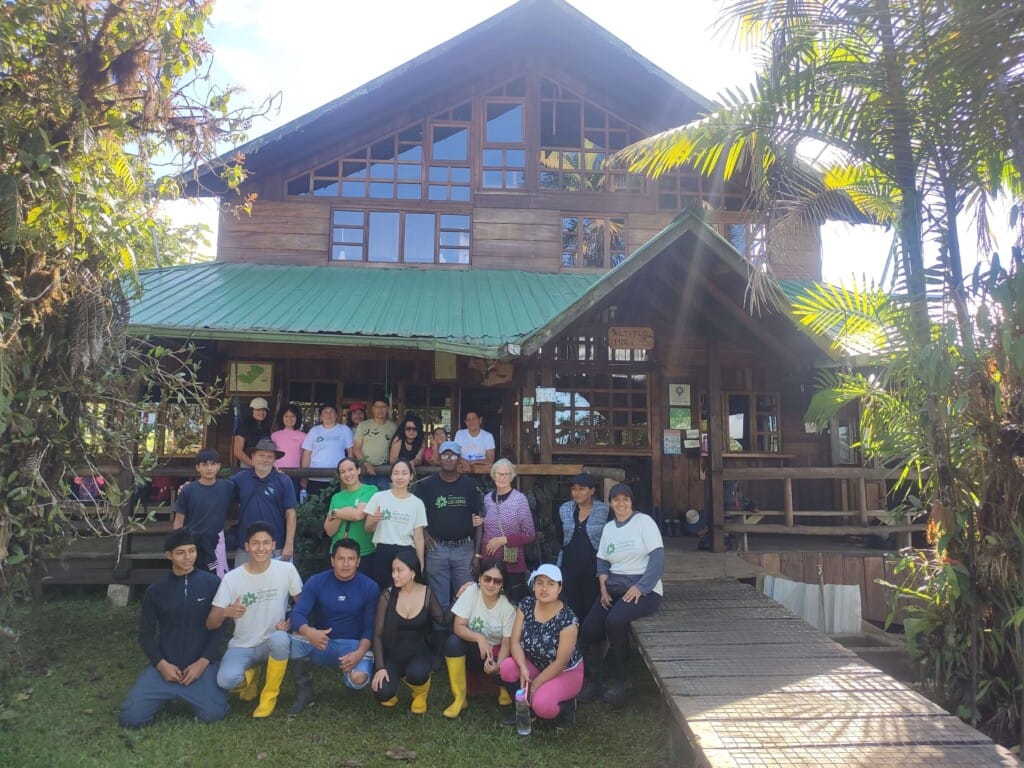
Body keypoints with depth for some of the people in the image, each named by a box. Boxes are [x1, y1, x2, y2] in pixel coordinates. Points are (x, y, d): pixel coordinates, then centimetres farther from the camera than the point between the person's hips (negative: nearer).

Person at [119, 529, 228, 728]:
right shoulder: (155, 591, 6)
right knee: (131, 717, -17)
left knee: (213, 714, -23)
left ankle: (185, 694, 12)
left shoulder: (212, 583, 0)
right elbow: (145, 634, 8)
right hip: (165, 665, 2)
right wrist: (161, 664, -8)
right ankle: (168, 695, 16)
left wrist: (203, 662, -12)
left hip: (201, 664, -2)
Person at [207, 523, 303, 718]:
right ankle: (249, 677, 11)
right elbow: (210, 624, -8)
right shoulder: (232, 578, -9)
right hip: (242, 646, 1)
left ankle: (269, 695, -10)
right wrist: (225, 612, -31)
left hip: (273, 642, 0)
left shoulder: (286, 570, -10)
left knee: (280, 639, -37)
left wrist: (291, 622, -16)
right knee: (225, 680, -29)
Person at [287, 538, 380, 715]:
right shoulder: (316, 582, -6)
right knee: (296, 639, -30)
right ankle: (304, 693, -9)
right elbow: (297, 614, -16)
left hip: (354, 645, -1)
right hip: (322, 643, 1)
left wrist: (360, 652, -27)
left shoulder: (369, 587, -8)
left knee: (358, 679, -31)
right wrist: (309, 632, -39)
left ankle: (350, 673, 9)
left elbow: (370, 626, -8)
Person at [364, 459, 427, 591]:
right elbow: (368, 528, 7)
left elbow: (418, 537, 5)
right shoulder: (378, 497, 2)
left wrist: (420, 564, 2)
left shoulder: (417, 503, 3)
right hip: (383, 553, 0)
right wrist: (373, 520, -14)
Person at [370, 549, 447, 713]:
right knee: (383, 694, -27)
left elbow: (444, 621, -4)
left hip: (418, 652, 0)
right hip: (392, 653, 0)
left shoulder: (427, 593, -7)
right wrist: (380, 667, -15)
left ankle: (420, 694, 4)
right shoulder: (387, 595, -10)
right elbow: (377, 634, -7)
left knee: (417, 674, -35)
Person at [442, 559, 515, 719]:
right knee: (453, 641, -30)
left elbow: (506, 643, -13)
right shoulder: (471, 592, -14)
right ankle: (459, 699, -18)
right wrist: (479, 638, -36)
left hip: (495, 654, 0)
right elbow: (458, 627, -18)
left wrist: (498, 665, -32)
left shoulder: (508, 606, -15)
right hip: (473, 651, 1)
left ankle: (504, 689, 9)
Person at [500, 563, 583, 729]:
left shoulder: (568, 620, -26)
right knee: (507, 667, -25)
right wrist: (523, 668, -30)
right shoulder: (526, 605, -12)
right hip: (535, 664, 5)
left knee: (541, 706, -30)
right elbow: (515, 641, -13)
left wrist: (534, 685, -19)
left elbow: (560, 662, -21)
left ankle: (567, 704, 5)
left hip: (565, 672, -5)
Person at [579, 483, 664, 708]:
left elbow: (658, 557, -12)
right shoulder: (608, 527, 14)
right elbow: (602, 561, 13)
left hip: (644, 588, -6)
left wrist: (640, 588, -20)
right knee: (589, 629, -15)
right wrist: (603, 587, -5)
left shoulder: (644, 521, -5)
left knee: (615, 620, -31)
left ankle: (619, 683, -13)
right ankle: (593, 683, 5)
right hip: (614, 588, 6)